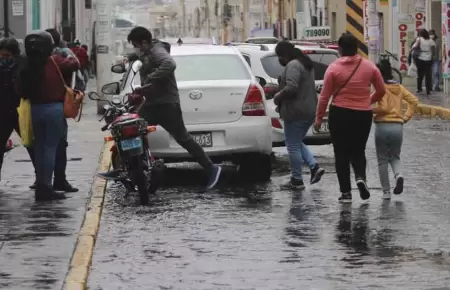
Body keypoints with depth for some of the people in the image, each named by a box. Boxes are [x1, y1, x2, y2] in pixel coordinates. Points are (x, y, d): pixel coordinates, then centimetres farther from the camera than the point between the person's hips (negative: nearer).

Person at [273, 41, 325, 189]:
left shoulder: (293, 65, -17)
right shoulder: (305, 63, 16)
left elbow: (291, 87, -28)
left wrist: (278, 96, -11)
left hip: (296, 112, -10)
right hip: (309, 110, 10)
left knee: (293, 146, 0)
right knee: (297, 143, 20)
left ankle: (297, 180, 5)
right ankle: (315, 166, 5)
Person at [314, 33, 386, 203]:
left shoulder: (334, 68, -8)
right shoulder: (369, 66, 0)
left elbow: (325, 96, -6)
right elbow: (381, 91, 7)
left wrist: (319, 118, 4)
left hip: (340, 114, -2)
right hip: (363, 114, 2)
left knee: (341, 153, 9)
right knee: (358, 150, 18)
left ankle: (346, 192, 7)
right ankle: (360, 177, -10)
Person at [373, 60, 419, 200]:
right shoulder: (399, 87, 9)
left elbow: (383, 108, -17)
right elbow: (414, 101, 4)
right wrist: (406, 117, 8)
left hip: (382, 126, -5)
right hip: (398, 126, 5)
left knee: (383, 160, 6)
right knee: (394, 157, 19)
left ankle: (386, 191, 6)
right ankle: (398, 175, -13)